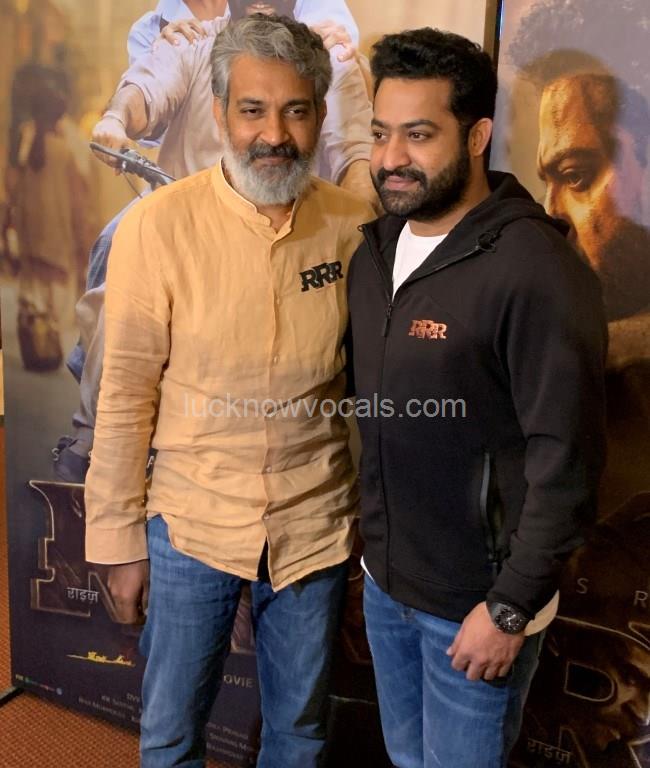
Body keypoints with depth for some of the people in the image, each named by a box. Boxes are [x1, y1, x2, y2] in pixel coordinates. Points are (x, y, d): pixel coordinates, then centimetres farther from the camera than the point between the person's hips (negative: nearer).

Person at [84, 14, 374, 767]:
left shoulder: (356, 226, -7)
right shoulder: (158, 225, -14)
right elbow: (126, 395, -8)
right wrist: (119, 538, -3)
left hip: (316, 527, 2)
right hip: (191, 525, -1)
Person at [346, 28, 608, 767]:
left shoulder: (535, 270, -22)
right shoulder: (375, 249, 1)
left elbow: (565, 459, -21)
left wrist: (512, 607, -17)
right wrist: (372, 543, 10)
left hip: (474, 599, -6)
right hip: (384, 580, 7)